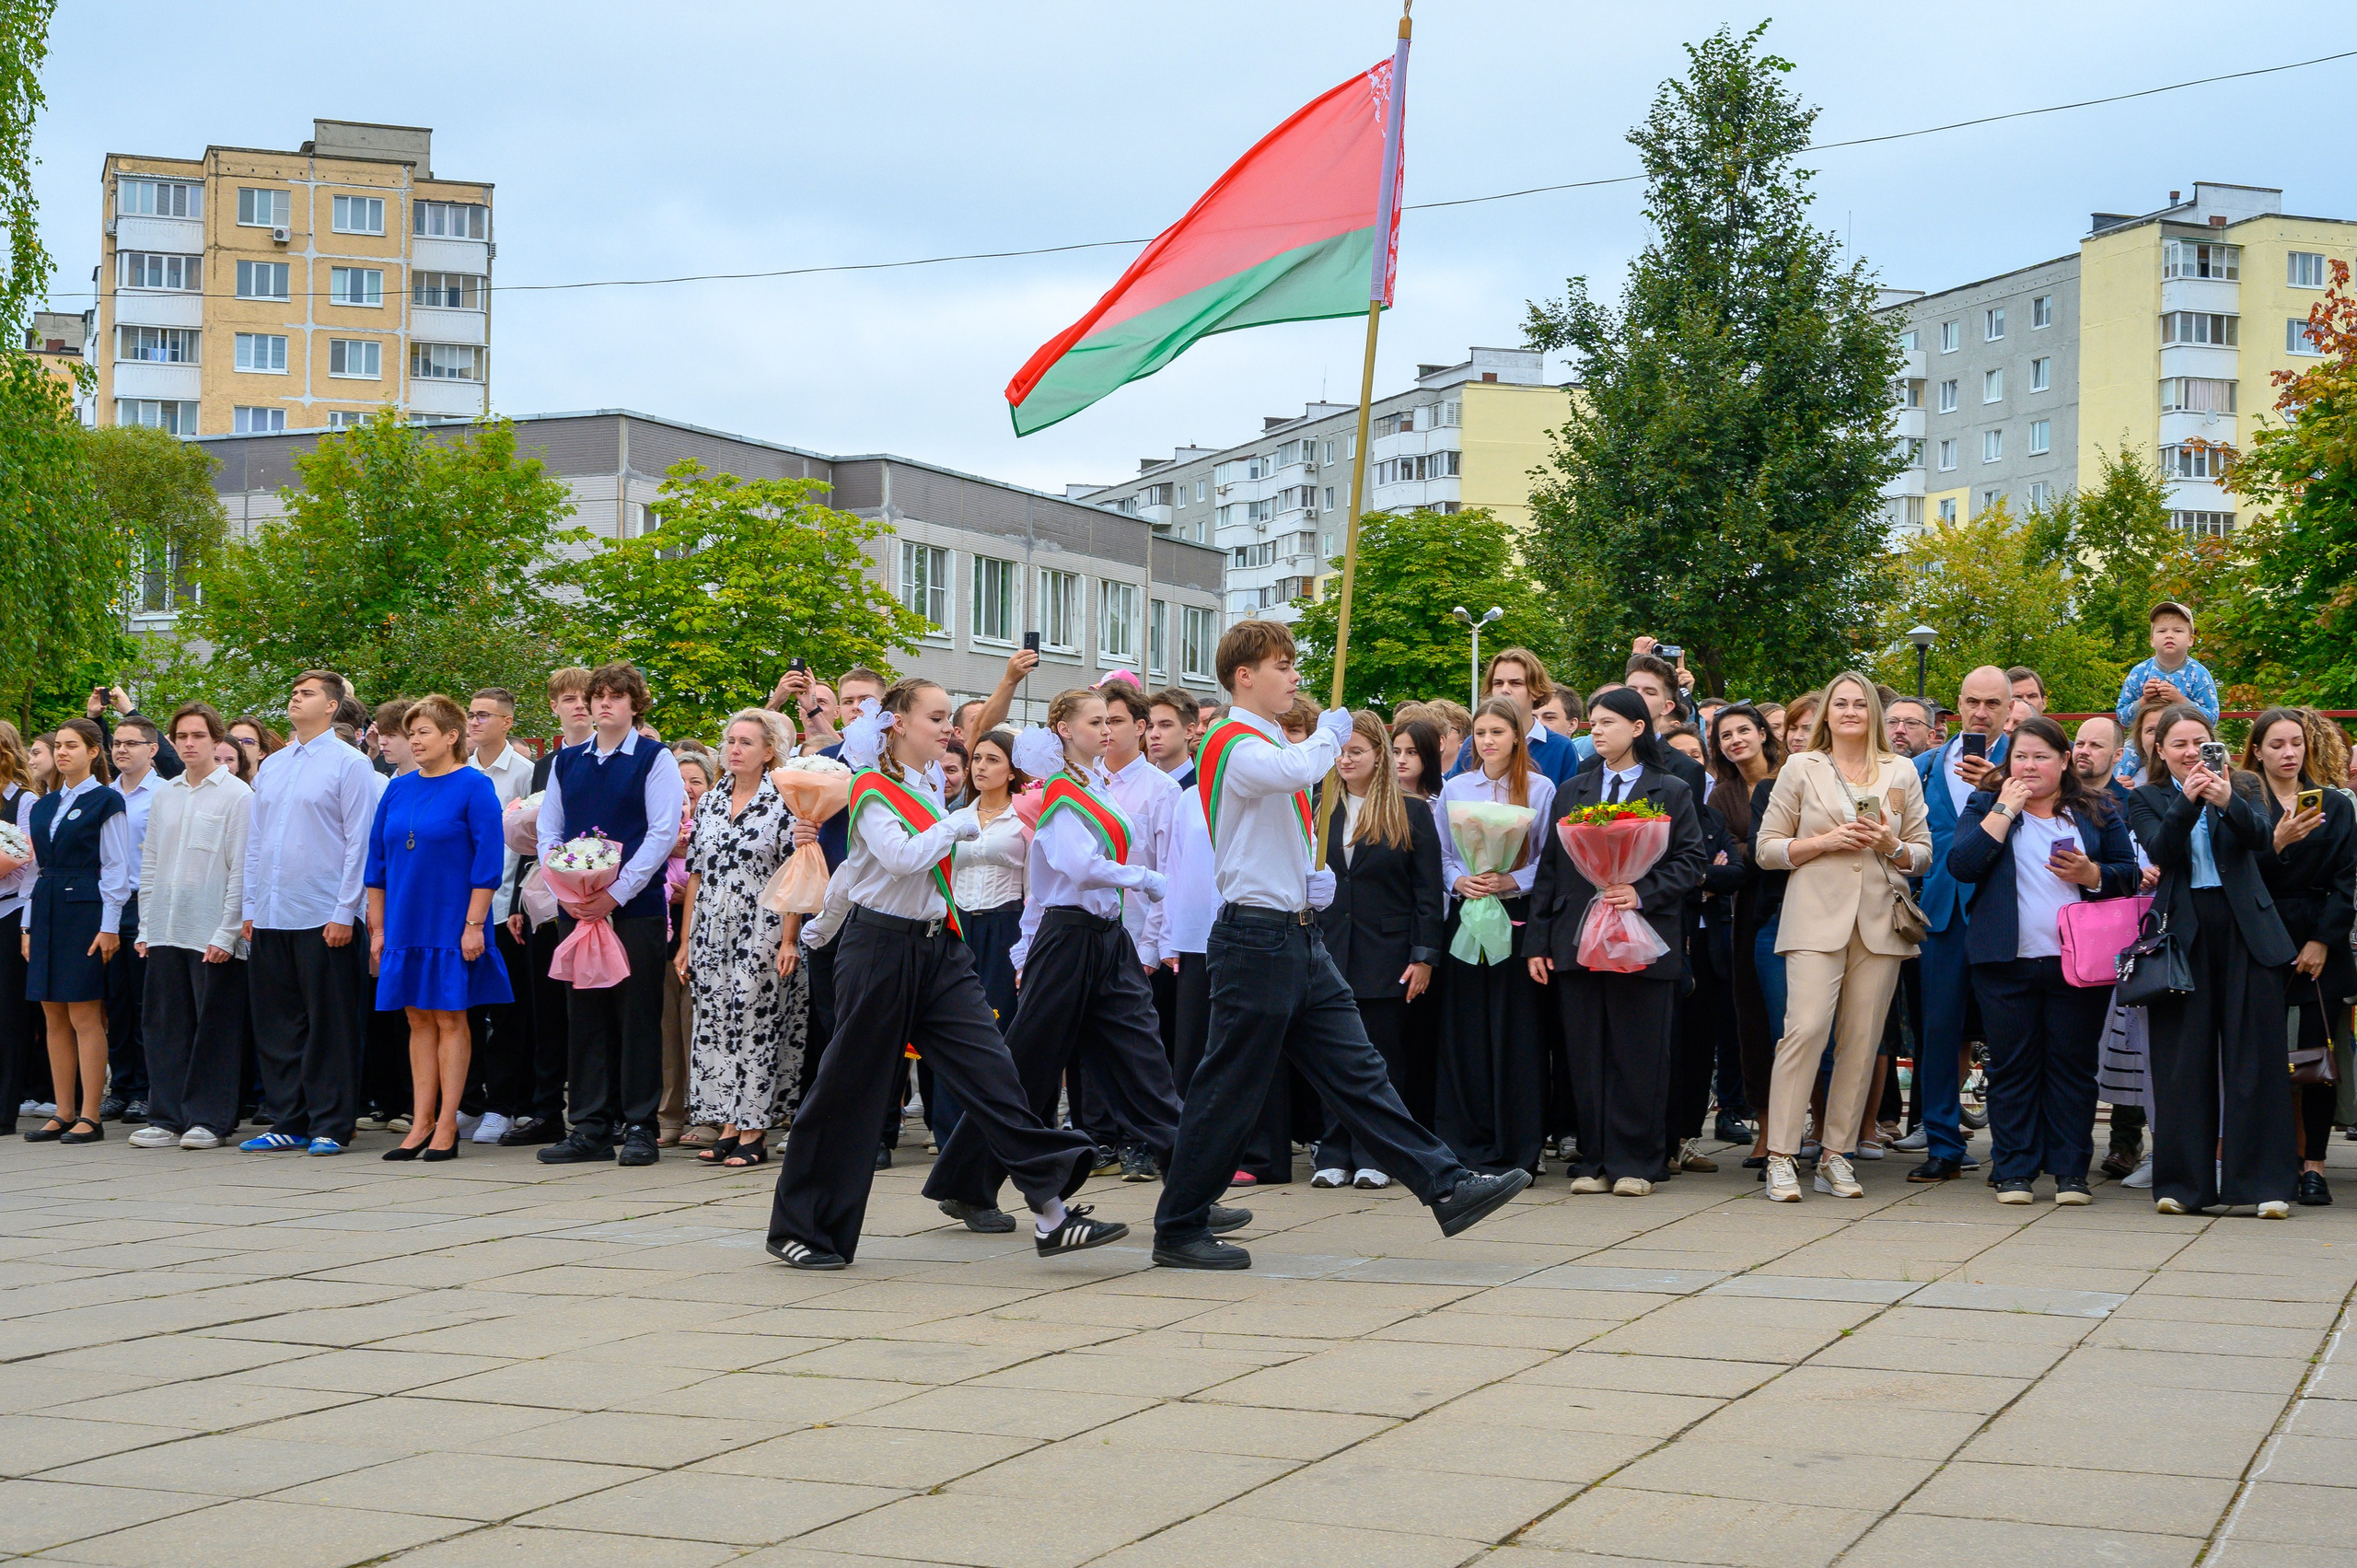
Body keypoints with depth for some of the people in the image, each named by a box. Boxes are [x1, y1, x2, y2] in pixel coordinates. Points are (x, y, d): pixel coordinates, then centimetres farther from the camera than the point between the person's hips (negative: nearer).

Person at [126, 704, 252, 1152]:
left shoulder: (237, 795, -5)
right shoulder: (165, 796, 13)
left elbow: (241, 870, -8)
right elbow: (149, 864, 17)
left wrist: (226, 934, -12)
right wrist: (145, 927, 10)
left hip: (214, 935, -6)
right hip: (166, 931, 6)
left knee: (214, 1028, 0)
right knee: (166, 1027, 7)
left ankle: (210, 1119, 6)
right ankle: (167, 1118, 12)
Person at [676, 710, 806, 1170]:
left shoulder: (783, 803, -4)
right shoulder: (709, 802, 12)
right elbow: (696, 873, 14)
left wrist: (788, 940, -14)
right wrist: (685, 940, 11)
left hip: (761, 932, -5)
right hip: (712, 933, 5)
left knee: (754, 1024, -5)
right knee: (714, 1025, 3)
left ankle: (753, 1132, 1)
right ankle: (728, 1127, 8)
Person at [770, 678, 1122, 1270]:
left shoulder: (926, 787, 14)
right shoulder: (872, 789, -8)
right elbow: (900, 857, -27)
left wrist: (823, 927, 33)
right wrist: (960, 824, -14)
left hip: (938, 949, 7)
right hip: (882, 947, -7)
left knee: (992, 1070, -5)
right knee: (850, 1088, 1)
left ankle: (1051, 1215, -11)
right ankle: (800, 1229, 15)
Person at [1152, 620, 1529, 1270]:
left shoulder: (1274, 747, 20)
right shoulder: (1233, 745, -12)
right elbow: (1300, 770, -34)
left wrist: (1314, 878, 7)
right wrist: (1331, 729, -12)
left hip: (1299, 937, 9)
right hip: (1256, 939, -9)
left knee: (1358, 1074, 6)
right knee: (1229, 1090, -3)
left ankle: (1447, 1188, 2)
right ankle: (1178, 1230, 6)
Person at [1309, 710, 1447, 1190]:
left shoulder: (1411, 814, 2)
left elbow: (1428, 892, 0)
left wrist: (1424, 957, -7)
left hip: (1387, 957, -3)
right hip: (1330, 953, 3)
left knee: (1382, 1058, 1)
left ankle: (1375, 1158, 7)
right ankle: (1335, 1155, 9)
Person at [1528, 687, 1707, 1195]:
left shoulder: (1671, 792, 8)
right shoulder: (1573, 791, 17)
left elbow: (1691, 861, 0)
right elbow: (1549, 867, 13)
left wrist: (1643, 893, -16)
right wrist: (1538, 941, 5)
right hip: (1578, 940, 3)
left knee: (1639, 1055, -3)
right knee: (1587, 1057, 3)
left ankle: (1634, 1162, 5)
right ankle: (1595, 1160, 10)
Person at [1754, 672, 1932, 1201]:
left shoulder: (1901, 774, 14)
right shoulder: (1801, 769, 9)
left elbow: (1924, 854, 16)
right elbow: (1768, 849, 6)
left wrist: (1891, 846, -5)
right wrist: (1825, 842, -8)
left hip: (1880, 920, 3)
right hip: (1816, 917, -3)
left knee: (1861, 1040, 0)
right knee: (1805, 1028, -15)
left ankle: (1835, 1156, 8)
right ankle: (1781, 1157, -14)